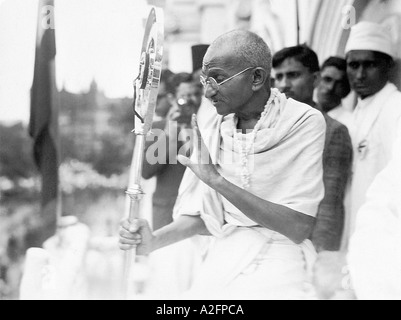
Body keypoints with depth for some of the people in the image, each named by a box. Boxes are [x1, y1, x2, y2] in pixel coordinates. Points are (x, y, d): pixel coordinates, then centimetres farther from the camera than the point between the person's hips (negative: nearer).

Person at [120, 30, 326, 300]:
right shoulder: (213, 130, 5)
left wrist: (218, 181, -21)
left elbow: (299, 227, -16)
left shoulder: (305, 123, -9)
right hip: (219, 262, 4)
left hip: (278, 262, -3)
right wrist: (154, 241, -8)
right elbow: (203, 216, 11)